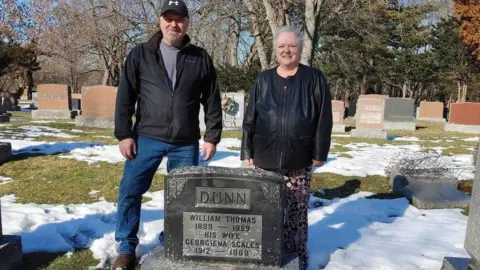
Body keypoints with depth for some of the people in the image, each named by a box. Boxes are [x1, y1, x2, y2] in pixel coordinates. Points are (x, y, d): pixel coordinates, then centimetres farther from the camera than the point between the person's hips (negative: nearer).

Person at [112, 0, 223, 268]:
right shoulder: (140, 55, 3)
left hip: (186, 143, 1)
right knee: (129, 191, 0)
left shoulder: (201, 58, 4)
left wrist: (212, 136, 2)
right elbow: (125, 98, 2)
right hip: (147, 138, 0)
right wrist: (124, 134, -4)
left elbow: (212, 101, 6)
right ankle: (127, 248, 19)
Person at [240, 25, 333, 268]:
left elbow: (324, 119, 0)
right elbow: (249, 118, 8)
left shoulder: (314, 79, 3)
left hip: (299, 163, -2)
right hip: (264, 161, 2)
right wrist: (247, 152, 3)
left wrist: (320, 153, -4)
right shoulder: (263, 80, 9)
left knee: (296, 214, 5)